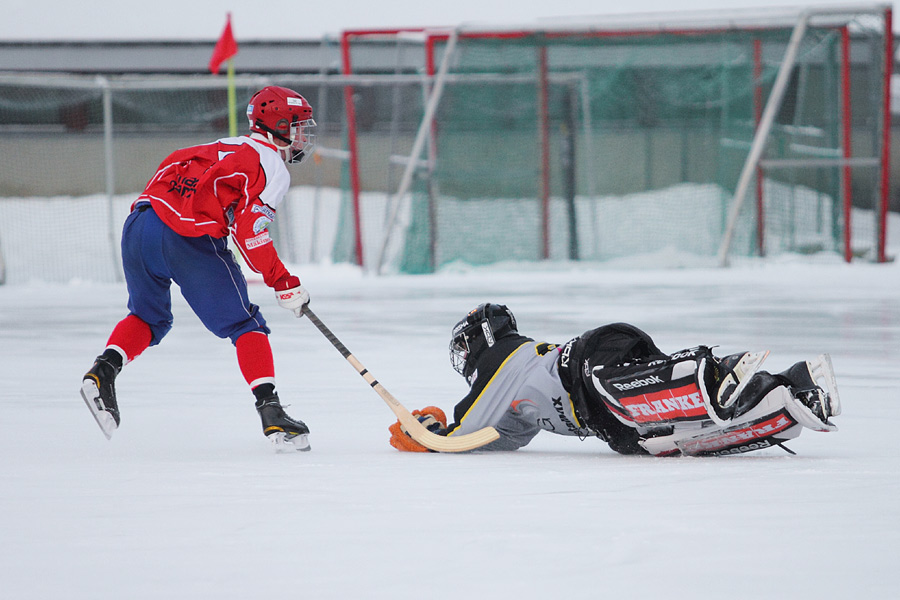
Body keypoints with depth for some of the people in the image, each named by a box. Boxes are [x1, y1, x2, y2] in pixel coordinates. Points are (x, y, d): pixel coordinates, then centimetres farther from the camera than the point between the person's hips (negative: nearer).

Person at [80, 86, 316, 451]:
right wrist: (284, 283, -3)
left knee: (149, 316, 27)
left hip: (138, 225, 7)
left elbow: (172, 165, 26)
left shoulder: (225, 147, 27)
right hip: (190, 241, -7)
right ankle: (270, 410, -7)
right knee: (244, 325, 3)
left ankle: (104, 370, 4)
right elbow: (249, 233, -9)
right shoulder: (273, 166, 2)